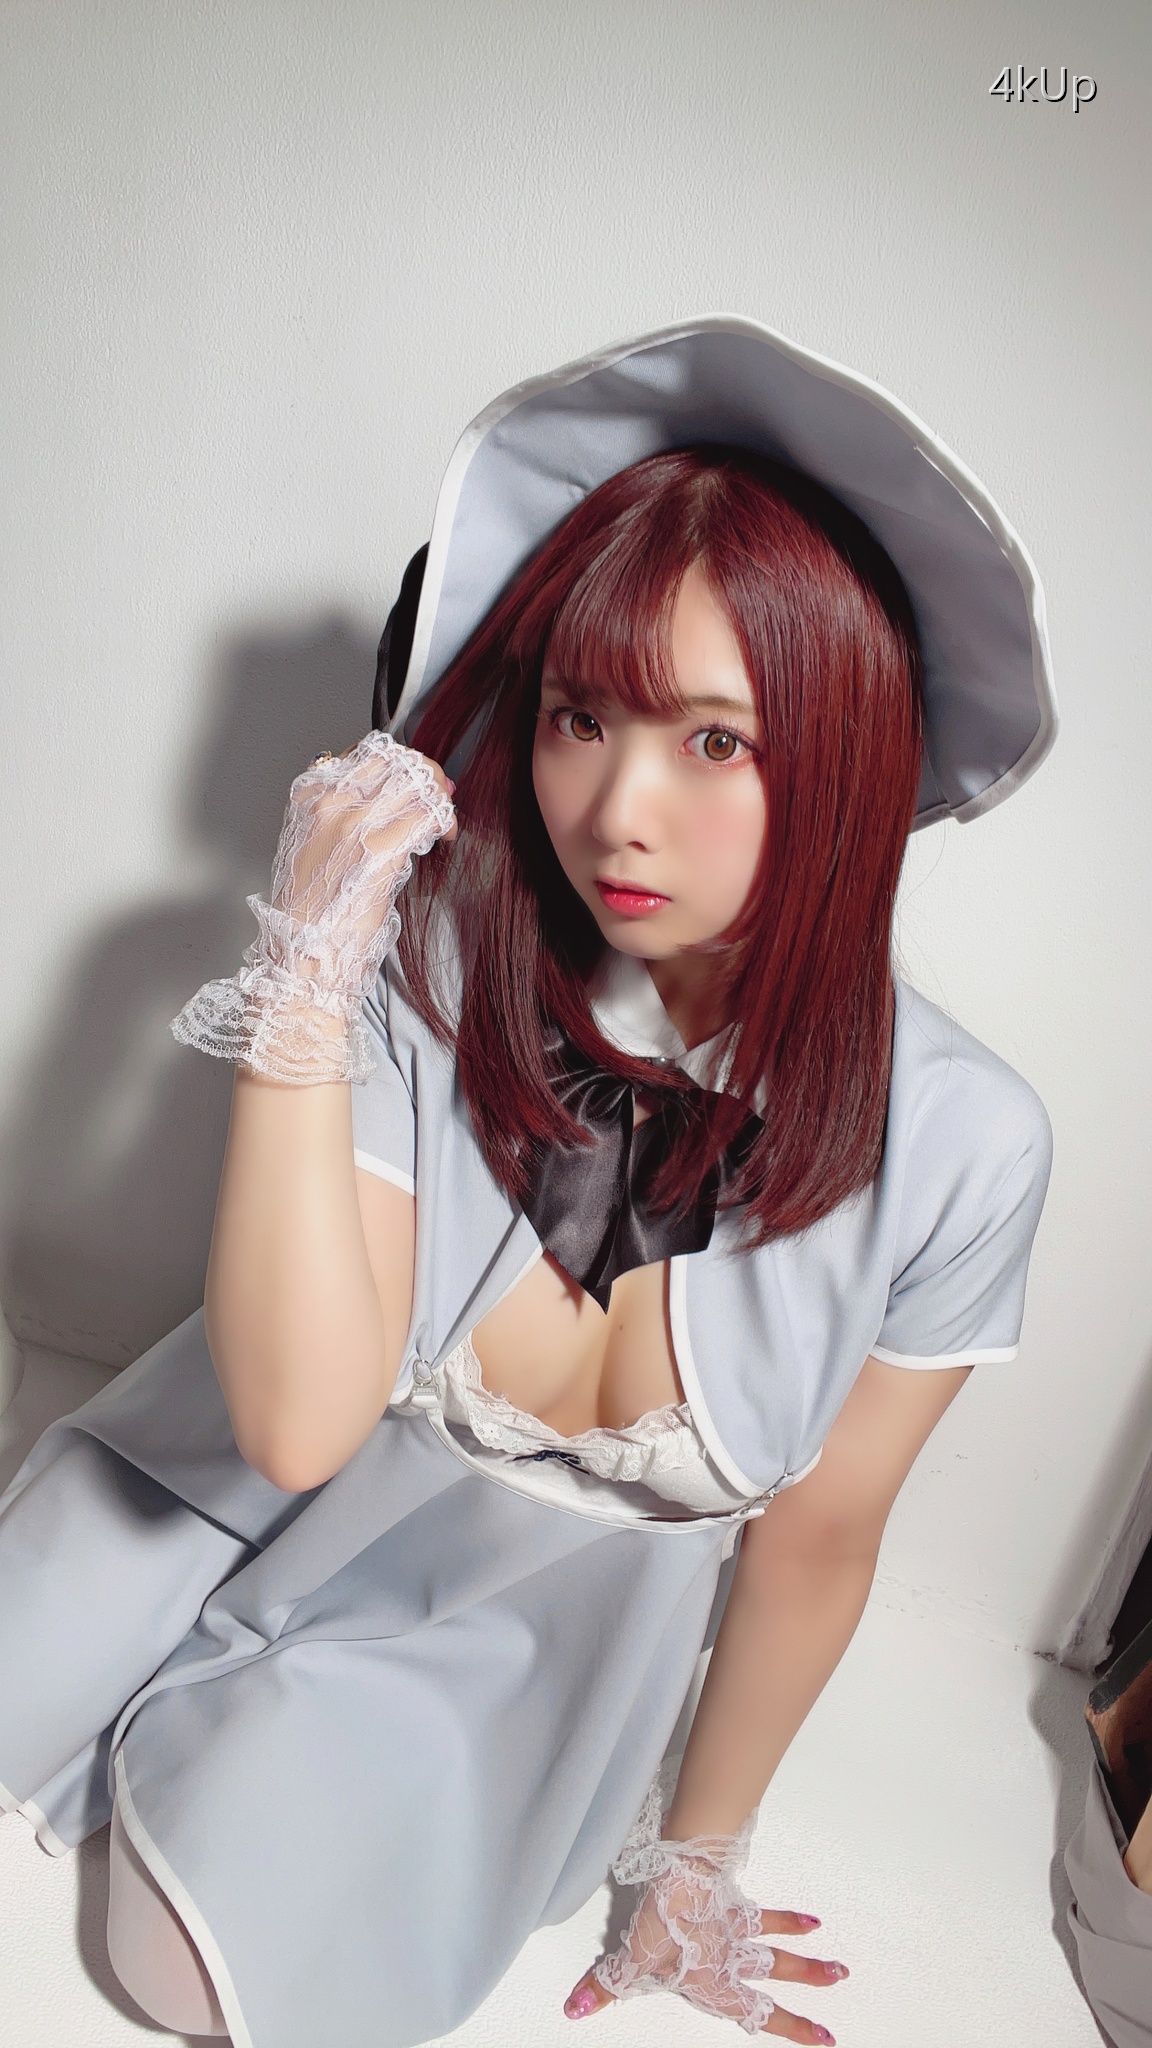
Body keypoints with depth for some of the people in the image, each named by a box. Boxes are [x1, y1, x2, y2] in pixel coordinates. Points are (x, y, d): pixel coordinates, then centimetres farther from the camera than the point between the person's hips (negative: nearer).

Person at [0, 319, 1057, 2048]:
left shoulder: (959, 1143, -23)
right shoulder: (424, 967, -25)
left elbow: (816, 1539, -10)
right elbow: (298, 1421, -29)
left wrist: (697, 1866, 5)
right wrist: (303, 980, -38)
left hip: (503, 1627, 0)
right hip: (232, 1500, 1)